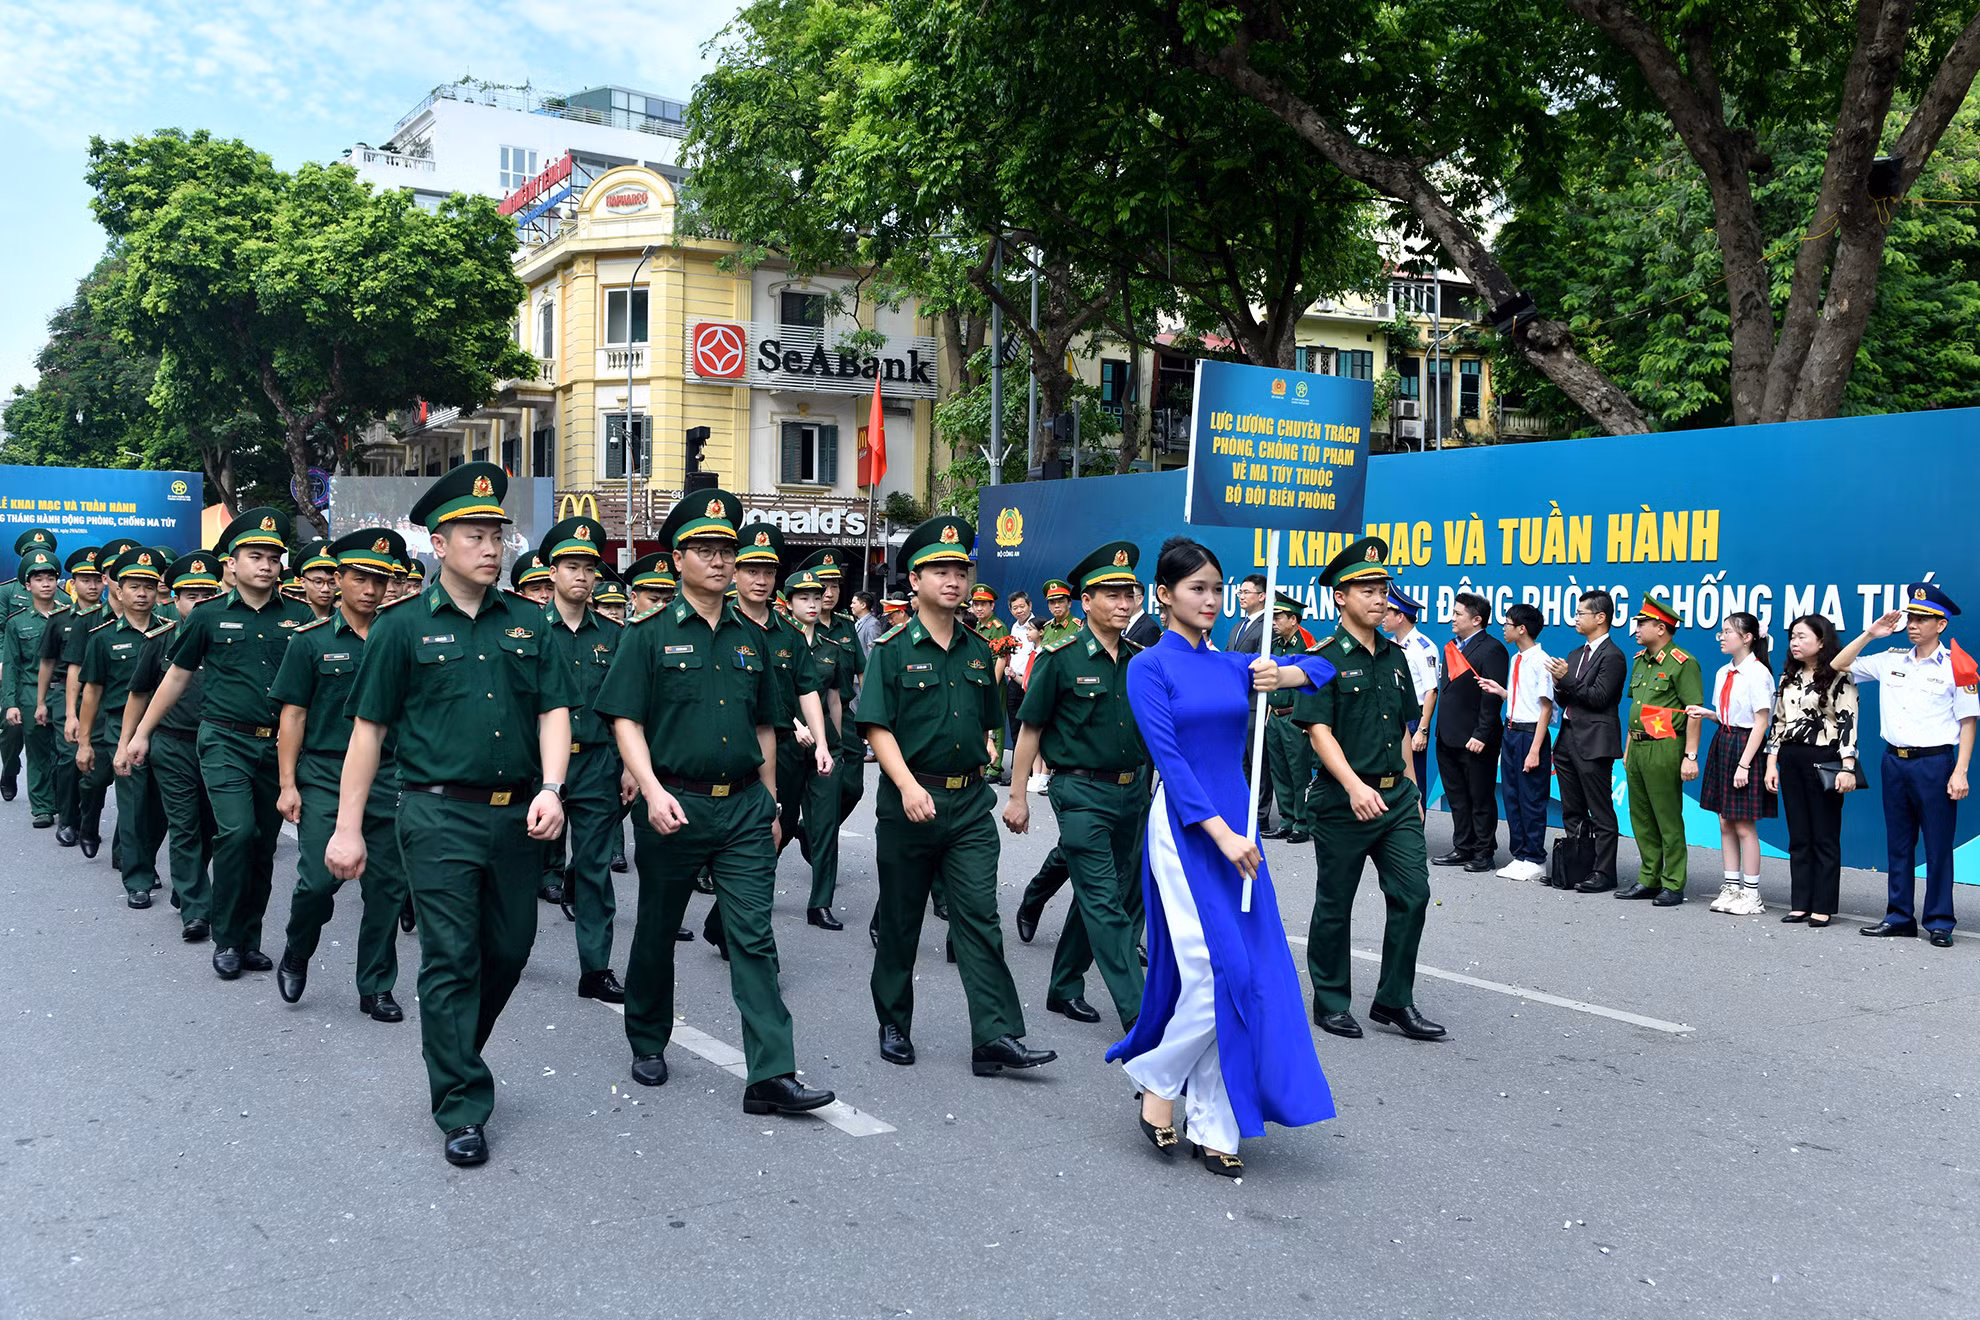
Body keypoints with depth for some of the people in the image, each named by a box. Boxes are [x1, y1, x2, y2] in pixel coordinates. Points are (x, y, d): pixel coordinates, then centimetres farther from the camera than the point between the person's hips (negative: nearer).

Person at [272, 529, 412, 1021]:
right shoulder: (311, 641, 2)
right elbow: (293, 716, 1)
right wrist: (288, 784, -5)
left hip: (388, 779, 2)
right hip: (324, 777, -2)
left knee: (387, 886, 4)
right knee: (319, 879, -11)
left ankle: (377, 988, 17)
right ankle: (295, 955, 20)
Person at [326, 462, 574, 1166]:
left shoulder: (525, 620, 9)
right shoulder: (404, 626, 0)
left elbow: (553, 708, 6)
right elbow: (368, 730, 1)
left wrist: (551, 788, -10)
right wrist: (348, 827, -1)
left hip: (518, 816, 4)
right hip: (441, 816, -4)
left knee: (509, 950, 13)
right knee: (452, 960, -2)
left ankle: (455, 1051, 38)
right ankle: (462, 1109, 8)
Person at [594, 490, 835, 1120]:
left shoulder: (749, 638, 11)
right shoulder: (651, 636, -1)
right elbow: (625, 721, -7)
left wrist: (769, 805, 16)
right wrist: (653, 792, -20)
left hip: (744, 807, 3)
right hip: (674, 805, -2)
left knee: (754, 937, -4)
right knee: (658, 931, 13)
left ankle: (771, 1076, -6)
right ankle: (648, 1043, 34)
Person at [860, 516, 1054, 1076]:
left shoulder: (979, 651, 10)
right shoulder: (892, 649, -4)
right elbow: (878, 727, -11)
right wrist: (908, 785, -24)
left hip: (969, 802, 3)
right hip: (908, 799, -3)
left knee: (979, 917, -4)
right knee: (901, 919, 9)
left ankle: (996, 1037, -6)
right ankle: (894, 1026, 25)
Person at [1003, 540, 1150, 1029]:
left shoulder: (1142, 658, 6)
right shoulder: (1060, 658, -7)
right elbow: (1030, 729, -4)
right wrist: (1018, 796, -4)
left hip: (1133, 791, 6)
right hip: (1082, 792, -6)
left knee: (1095, 896, 14)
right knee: (1105, 904, -7)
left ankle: (1065, 988, 29)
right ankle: (1137, 1014, -7)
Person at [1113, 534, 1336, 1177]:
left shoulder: (1232, 665, 12)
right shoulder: (1148, 668, -4)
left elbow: (1321, 667, 12)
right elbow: (1169, 757, -13)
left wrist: (1284, 673, -11)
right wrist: (1220, 832, -21)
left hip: (1236, 824, 6)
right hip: (1184, 829, -6)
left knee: (1251, 973, 3)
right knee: (1218, 971, -12)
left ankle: (1212, 1127, 12)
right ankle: (1157, 1078, 13)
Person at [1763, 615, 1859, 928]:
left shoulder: (1839, 678, -7)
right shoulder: (1788, 679, 13)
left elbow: (1848, 723, -12)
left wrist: (1847, 768, -18)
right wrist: (1772, 764, 10)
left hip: (1824, 760, -6)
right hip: (1790, 759, 6)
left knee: (1825, 836, 0)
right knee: (1798, 837, 9)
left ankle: (1823, 907, 5)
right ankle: (1800, 904, 13)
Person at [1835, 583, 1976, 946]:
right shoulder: (1891, 660, 7)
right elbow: (1838, 667, 13)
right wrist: (1869, 634, 3)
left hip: (1934, 762, -5)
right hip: (1895, 761, 5)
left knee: (1938, 845, 0)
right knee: (1898, 843, 11)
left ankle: (1939, 922, 9)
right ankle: (1900, 917, 19)